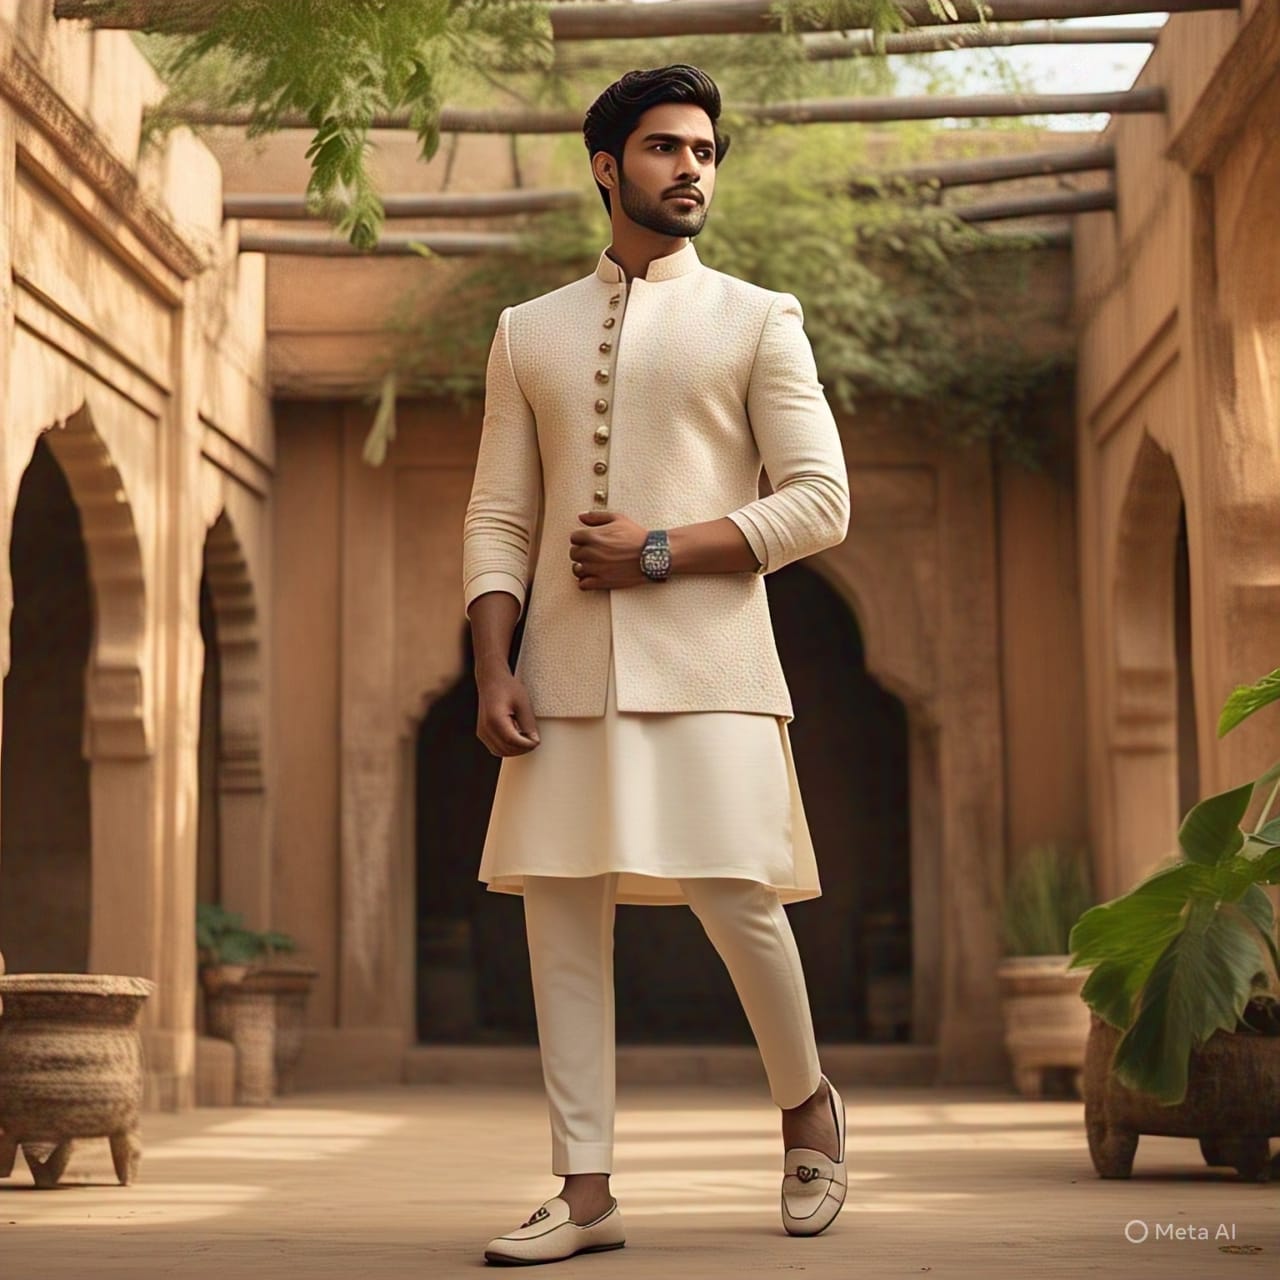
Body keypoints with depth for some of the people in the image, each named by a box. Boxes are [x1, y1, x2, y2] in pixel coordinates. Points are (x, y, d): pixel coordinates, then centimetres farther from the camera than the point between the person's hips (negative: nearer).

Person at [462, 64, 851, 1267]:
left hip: (702, 667, -2)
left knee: (736, 898, -9)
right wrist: (492, 671, -3)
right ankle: (585, 1192, 6)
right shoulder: (528, 331, 15)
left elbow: (819, 500, -1)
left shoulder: (757, 320, 8)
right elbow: (497, 520, 11)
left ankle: (806, 1104, 20)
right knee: (561, 918, -1)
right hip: (565, 670, 3)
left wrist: (660, 550, -11)